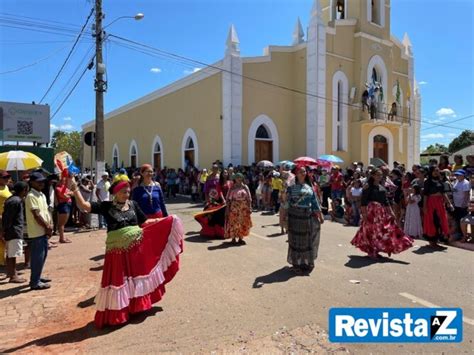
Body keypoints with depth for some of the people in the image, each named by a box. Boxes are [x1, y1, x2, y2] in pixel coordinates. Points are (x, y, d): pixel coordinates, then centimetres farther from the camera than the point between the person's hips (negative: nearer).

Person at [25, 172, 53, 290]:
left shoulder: (42, 195, 13)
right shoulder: (31, 196, -16)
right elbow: (36, 215, -19)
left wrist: (50, 225, 1)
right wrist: (47, 227, -12)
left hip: (43, 231, 9)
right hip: (36, 232, -9)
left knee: (43, 255, 17)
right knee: (37, 257, -3)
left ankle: (37, 277, 30)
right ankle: (35, 282, 6)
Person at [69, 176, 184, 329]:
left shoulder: (133, 204, 4)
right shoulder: (106, 206, -4)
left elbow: (144, 222, 9)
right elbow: (84, 206, -11)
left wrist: (163, 220, 5)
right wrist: (75, 189, -22)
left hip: (136, 247, 3)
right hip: (117, 250, -3)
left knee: (136, 277, 15)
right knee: (118, 281, 6)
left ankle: (137, 306, 35)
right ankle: (114, 314, 23)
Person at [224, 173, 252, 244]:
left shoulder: (245, 187, 6)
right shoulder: (232, 188, 2)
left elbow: (249, 198, 5)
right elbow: (228, 199, 1)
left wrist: (249, 207, -2)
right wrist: (228, 208, -6)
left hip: (244, 208, 2)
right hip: (234, 208, -2)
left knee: (243, 223, 6)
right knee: (234, 222, -2)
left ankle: (240, 238, 17)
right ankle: (233, 238, 8)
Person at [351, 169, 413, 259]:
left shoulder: (382, 187, 12)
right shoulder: (368, 186, -7)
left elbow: (386, 201, 17)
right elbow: (363, 201, -12)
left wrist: (391, 212, 10)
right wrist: (363, 213, -18)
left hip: (382, 211, 7)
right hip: (371, 211, -7)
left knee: (382, 230, 7)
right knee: (371, 230, -3)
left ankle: (376, 251, 19)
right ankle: (372, 252, 10)